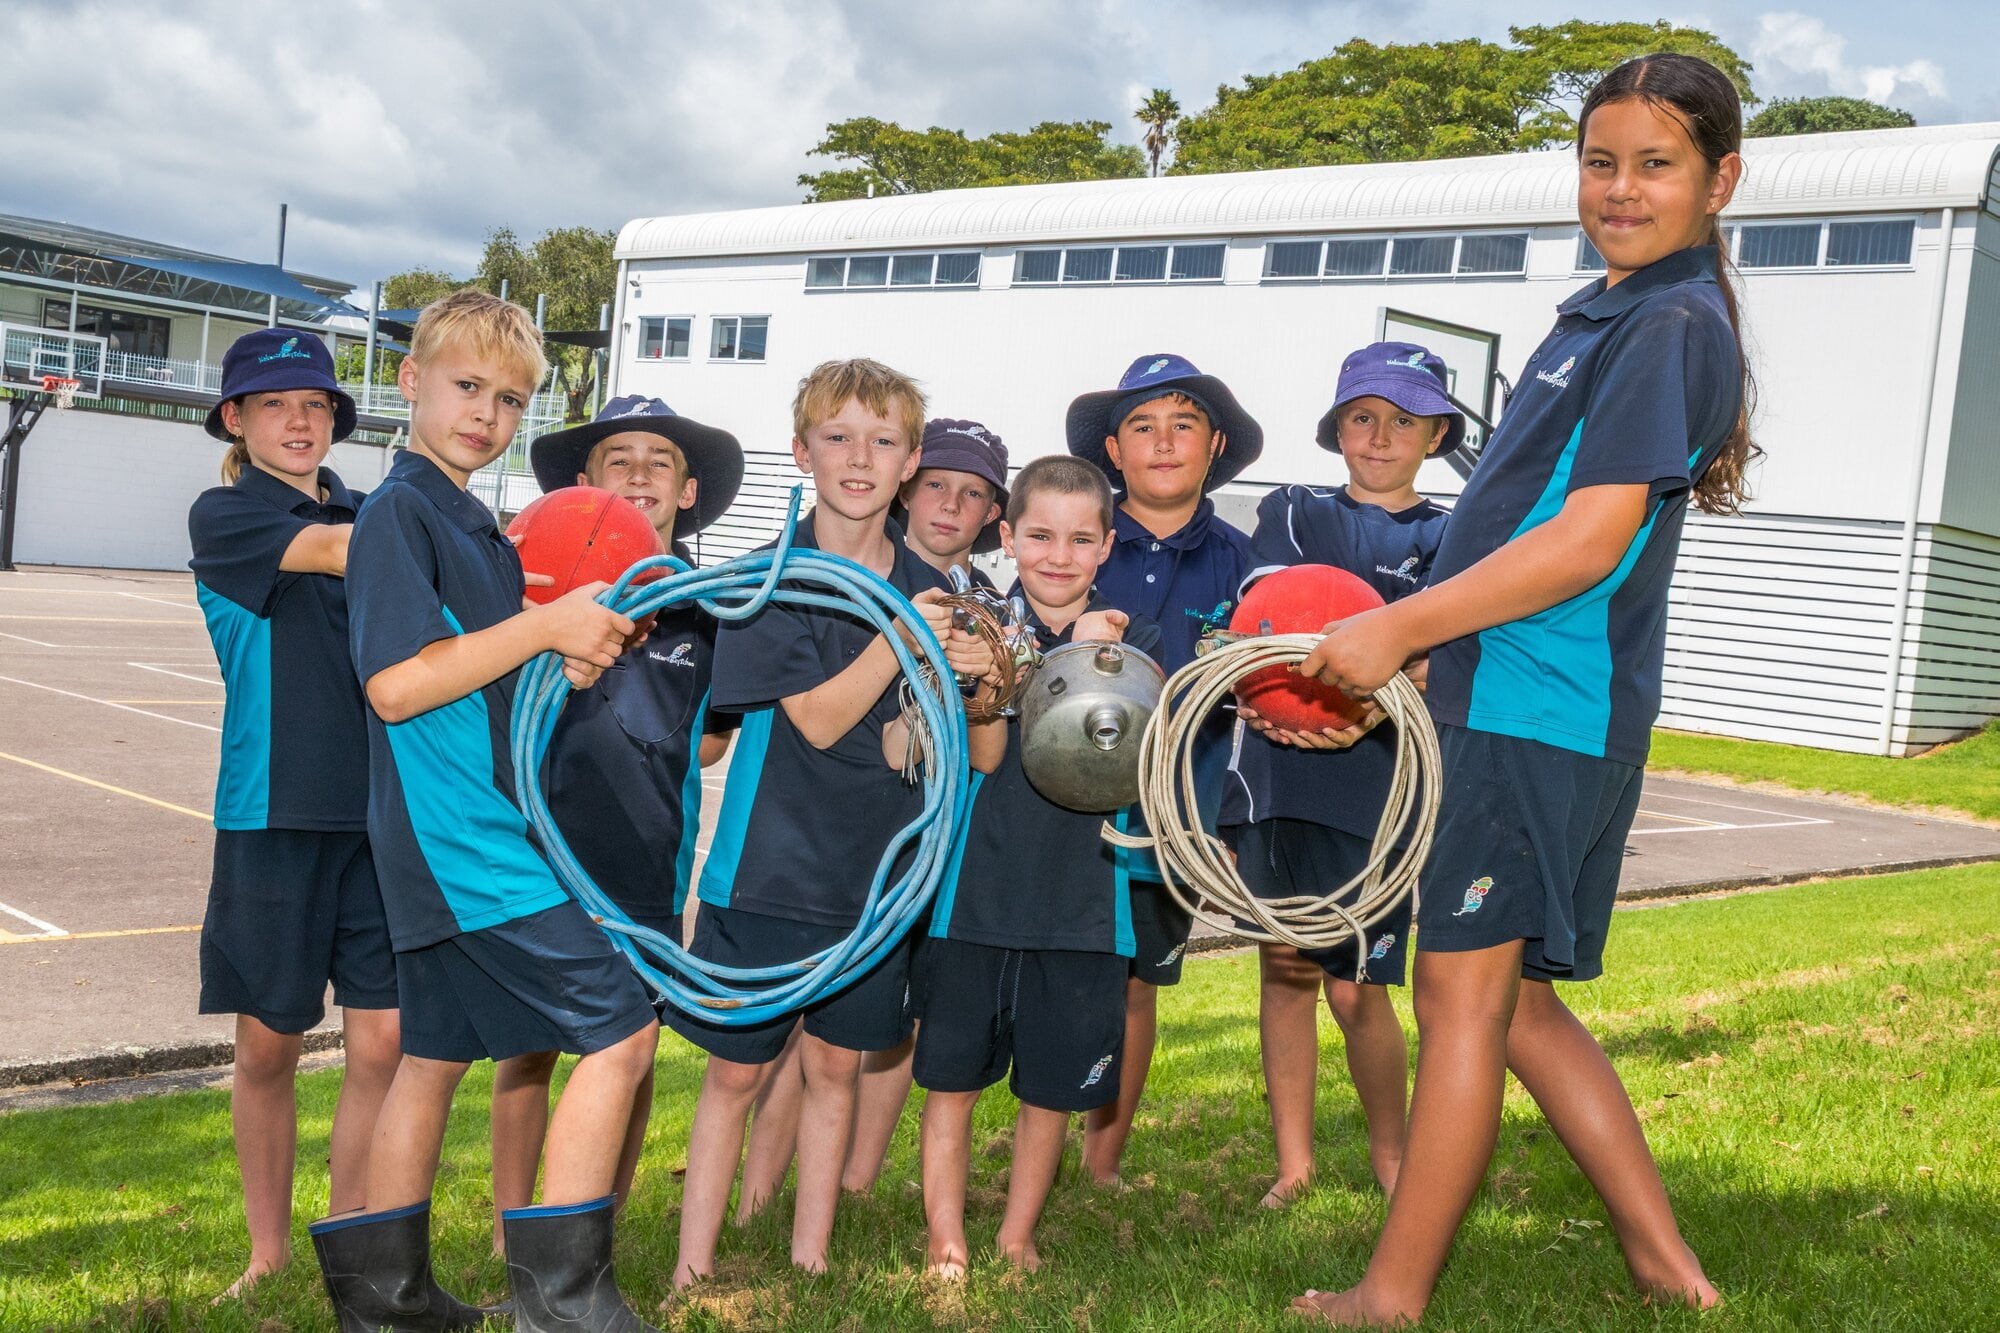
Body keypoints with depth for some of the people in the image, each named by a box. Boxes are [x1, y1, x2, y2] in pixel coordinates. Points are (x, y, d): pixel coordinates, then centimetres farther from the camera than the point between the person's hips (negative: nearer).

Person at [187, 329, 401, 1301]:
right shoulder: (222, 516, 1)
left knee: (381, 1044, -1)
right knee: (268, 1046, 8)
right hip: (273, 814, -3)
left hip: (381, 811, 3)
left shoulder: (370, 516, 13)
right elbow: (336, 552, -16)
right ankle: (268, 1254, 26)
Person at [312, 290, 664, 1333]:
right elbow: (396, 683, -20)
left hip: (452, 847, 10)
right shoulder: (397, 511, -11)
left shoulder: (473, 523, 17)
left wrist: (569, 661, 3)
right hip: (466, 840, -10)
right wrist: (548, 626, -18)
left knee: (436, 1052, 16)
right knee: (619, 1029, -9)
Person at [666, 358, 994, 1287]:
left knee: (835, 1064, 13)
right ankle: (693, 1268, 18)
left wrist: (974, 682, -13)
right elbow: (818, 719, -15)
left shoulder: (929, 591, 4)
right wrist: (901, 642, -26)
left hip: (876, 865, 4)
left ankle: (810, 1257, 27)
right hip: (772, 860, -4)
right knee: (737, 1067, 4)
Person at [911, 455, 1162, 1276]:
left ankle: (1017, 1238, 29)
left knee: (1054, 1084, 11)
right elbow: (985, 757, -9)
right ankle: (944, 1238, 20)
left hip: (1081, 894, 1)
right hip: (977, 887, -1)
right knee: (951, 1072, 6)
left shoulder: (1134, 643, 3)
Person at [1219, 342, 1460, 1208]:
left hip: (1379, 781, -2)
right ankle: (1293, 1161, 22)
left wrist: (1373, 706, -26)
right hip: (1276, 770, 2)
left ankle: (1392, 1155, 21)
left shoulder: (1449, 539, 9)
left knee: (1357, 990, -3)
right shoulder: (1292, 513, 14)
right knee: (1284, 971, 7)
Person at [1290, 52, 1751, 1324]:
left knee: (1463, 996, -2)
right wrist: (1409, 641, 17)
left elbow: (1590, 539, -20)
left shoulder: (1672, 323, -11)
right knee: (1517, 1004, 14)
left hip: (1543, 711, -10)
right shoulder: (1599, 314, 18)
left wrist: (1399, 627, -18)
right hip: (1510, 700, 10)